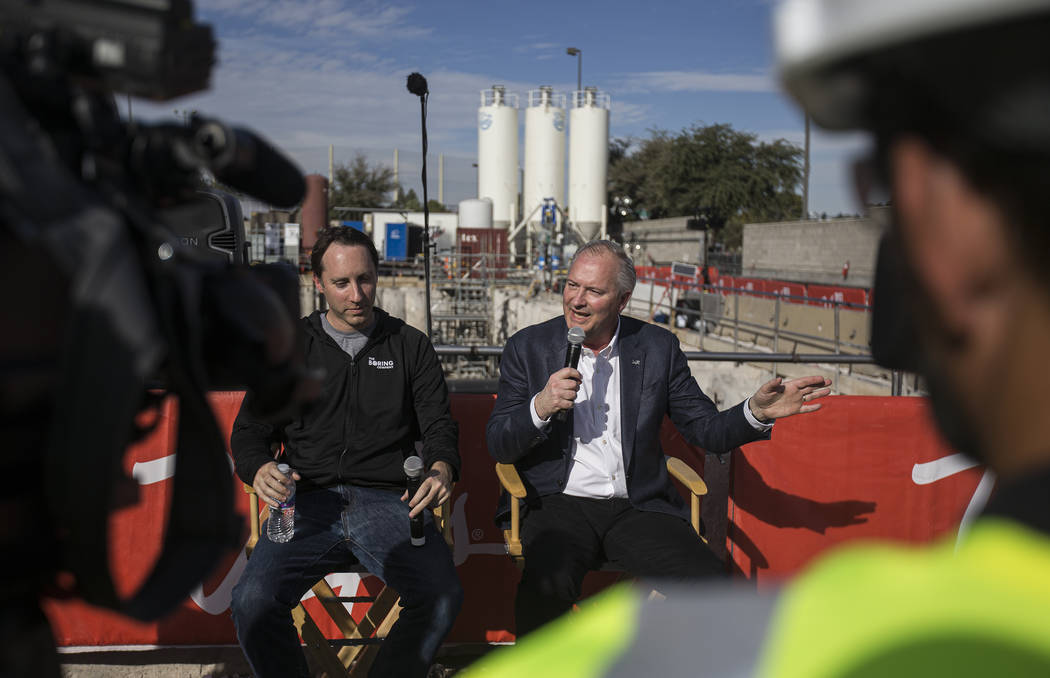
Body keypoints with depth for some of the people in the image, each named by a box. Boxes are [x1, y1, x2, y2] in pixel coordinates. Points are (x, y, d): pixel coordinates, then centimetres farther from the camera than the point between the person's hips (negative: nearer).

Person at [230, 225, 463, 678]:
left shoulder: (410, 346, 14)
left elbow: (439, 425, 11)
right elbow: (250, 430, 16)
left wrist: (441, 469, -13)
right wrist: (260, 470, -8)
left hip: (388, 501, 0)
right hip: (309, 504, 1)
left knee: (442, 597, -26)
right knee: (252, 601, -25)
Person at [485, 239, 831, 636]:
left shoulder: (658, 347, 6)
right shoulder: (527, 347, 3)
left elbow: (706, 431, 9)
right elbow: (498, 446, 1)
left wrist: (757, 412, -10)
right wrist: (540, 406, -18)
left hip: (637, 509, 2)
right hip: (559, 505, -1)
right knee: (548, 582, -31)